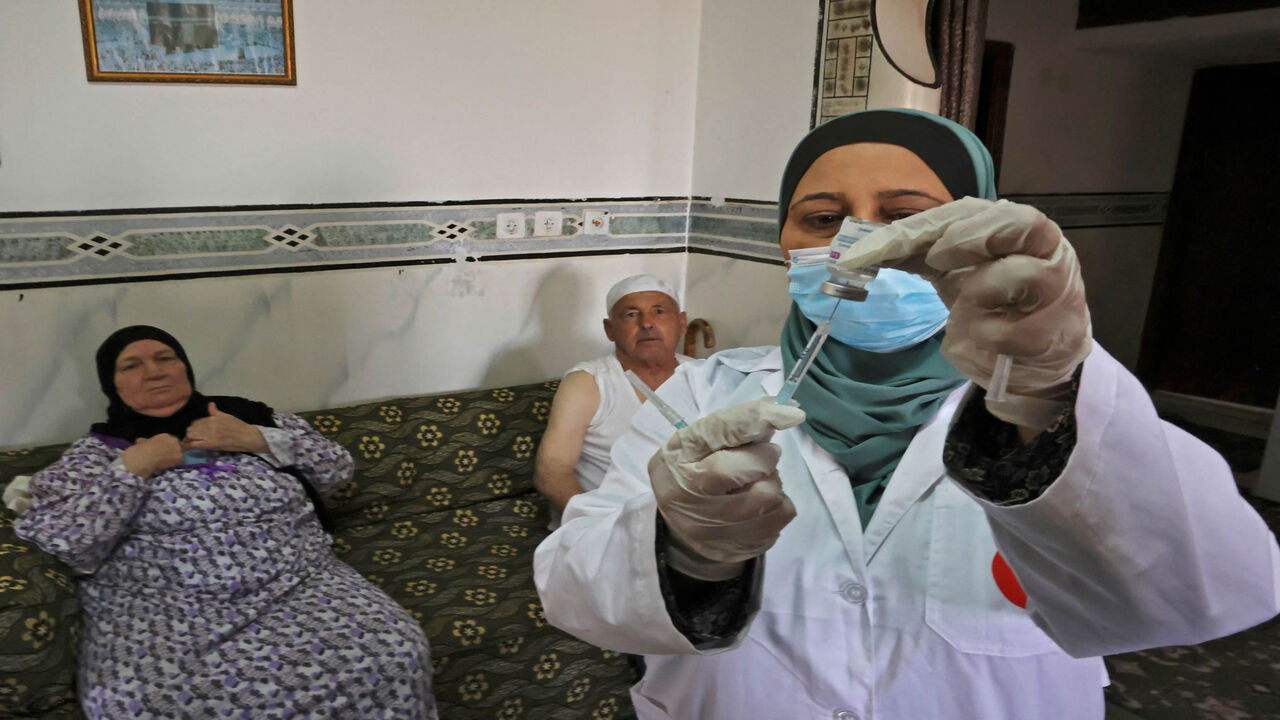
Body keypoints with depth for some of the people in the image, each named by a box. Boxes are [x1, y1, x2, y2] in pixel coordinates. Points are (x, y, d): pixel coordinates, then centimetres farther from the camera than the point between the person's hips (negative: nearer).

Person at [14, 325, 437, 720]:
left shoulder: (245, 416, 16)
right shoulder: (96, 452, 13)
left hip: (300, 590, 1)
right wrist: (131, 469, -6)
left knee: (392, 654, -22)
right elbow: (60, 542, 0)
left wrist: (255, 439, -3)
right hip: (164, 617, -1)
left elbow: (338, 468, 9)